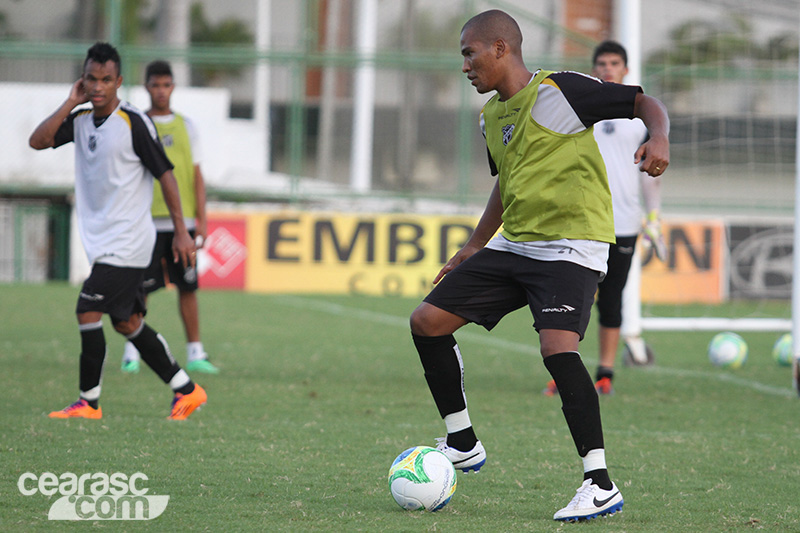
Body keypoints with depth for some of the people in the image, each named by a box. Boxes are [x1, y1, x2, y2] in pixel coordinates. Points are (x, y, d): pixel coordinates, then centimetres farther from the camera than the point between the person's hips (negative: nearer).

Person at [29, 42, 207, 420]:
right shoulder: (81, 120, 8)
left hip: (127, 241, -8)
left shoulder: (134, 123, -12)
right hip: (102, 241, 8)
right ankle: (186, 390, 19)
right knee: (127, 322, 10)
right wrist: (72, 102, -7)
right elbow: (38, 141, -3)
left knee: (88, 311, -13)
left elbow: (165, 174, -9)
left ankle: (89, 402, -3)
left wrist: (181, 232, -10)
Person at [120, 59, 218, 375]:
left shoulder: (185, 127, 11)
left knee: (188, 287, 1)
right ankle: (132, 352, 8)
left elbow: (197, 177, 11)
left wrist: (201, 220, 4)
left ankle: (195, 354, 7)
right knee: (141, 287, -3)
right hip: (148, 221, -2)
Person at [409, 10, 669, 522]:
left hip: (572, 244, -9)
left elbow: (645, 102, -10)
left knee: (556, 345, -28)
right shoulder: (491, 115, 13)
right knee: (427, 321, 4)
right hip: (512, 244, 9)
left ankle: (601, 485, -26)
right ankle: (463, 444, 18)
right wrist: (472, 249, 32)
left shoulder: (559, 90, -11)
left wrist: (659, 139, -30)